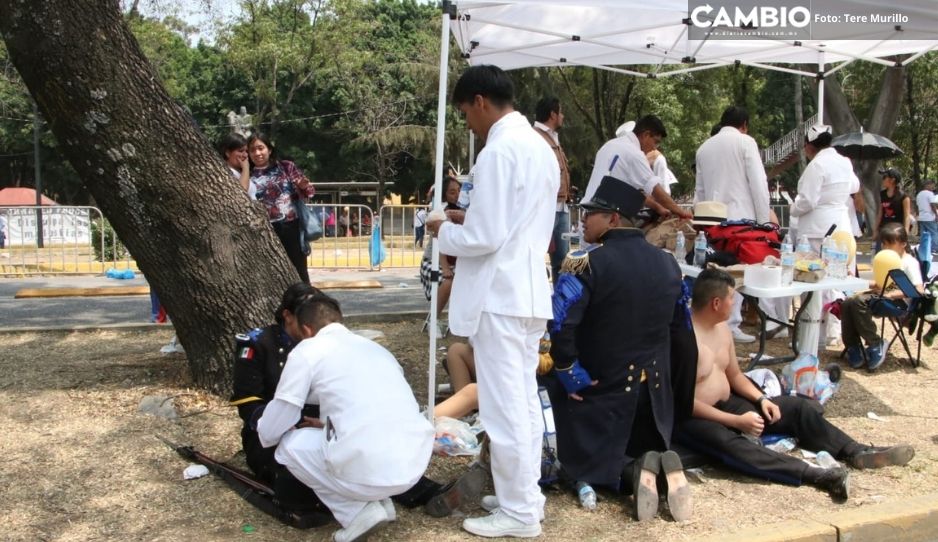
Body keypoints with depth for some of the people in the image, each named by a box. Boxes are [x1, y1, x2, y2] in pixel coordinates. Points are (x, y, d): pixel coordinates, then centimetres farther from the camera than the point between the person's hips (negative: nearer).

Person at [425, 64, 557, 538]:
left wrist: (444, 231, -3)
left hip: (499, 295, -10)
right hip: (528, 290, 10)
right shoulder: (539, 146, 12)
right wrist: (469, 216, 16)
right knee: (524, 400, 16)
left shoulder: (498, 151, -17)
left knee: (504, 406, -1)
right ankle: (525, 494, 27)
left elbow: (484, 237, -20)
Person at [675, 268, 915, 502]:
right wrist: (736, 421, -25)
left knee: (797, 407, 3)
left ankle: (856, 452, -2)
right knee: (728, 443, -39)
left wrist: (761, 399, 0)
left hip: (727, 404, 10)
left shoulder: (721, 327, 6)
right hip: (693, 418, -10)